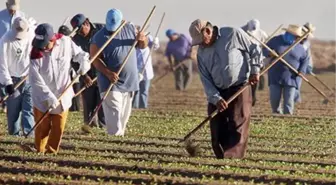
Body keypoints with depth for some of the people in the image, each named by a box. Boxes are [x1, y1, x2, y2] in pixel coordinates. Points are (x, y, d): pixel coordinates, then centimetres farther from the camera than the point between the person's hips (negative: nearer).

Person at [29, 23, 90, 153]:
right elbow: (36, 79, -20)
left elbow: (78, 53, 6)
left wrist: (84, 62, -14)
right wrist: (49, 96, -26)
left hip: (63, 94, 2)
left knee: (58, 127, 9)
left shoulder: (65, 42, -14)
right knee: (42, 127, 6)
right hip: (42, 97, -2)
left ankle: (51, 151, 20)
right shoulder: (36, 54, -19)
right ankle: (39, 151, 19)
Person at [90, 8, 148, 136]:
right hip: (111, 82, -5)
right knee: (114, 114, -15)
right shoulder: (99, 37, -10)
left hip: (129, 81, 5)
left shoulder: (130, 29, 4)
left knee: (125, 114, 13)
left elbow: (143, 46, 12)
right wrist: (108, 73, -28)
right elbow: (95, 59, -14)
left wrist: (142, 39, -13)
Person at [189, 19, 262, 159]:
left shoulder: (234, 34, -7)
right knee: (217, 130, 3)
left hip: (240, 89, -5)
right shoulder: (202, 52, 6)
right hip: (217, 92, 5)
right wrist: (216, 98, -10)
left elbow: (254, 51, 3)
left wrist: (255, 70, -6)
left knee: (237, 127, -12)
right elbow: (205, 79, 2)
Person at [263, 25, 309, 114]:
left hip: (291, 78, 0)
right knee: (274, 98, -1)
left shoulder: (299, 47, 4)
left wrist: (302, 71, -2)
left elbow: (305, 59, 14)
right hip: (276, 76, 0)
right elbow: (265, 50, 5)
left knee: (289, 100, -4)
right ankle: (276, 113, 22)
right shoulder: (276, 41, 1)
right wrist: (269, 53, -18)